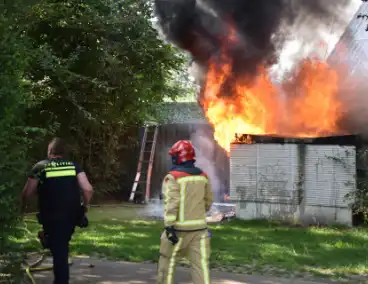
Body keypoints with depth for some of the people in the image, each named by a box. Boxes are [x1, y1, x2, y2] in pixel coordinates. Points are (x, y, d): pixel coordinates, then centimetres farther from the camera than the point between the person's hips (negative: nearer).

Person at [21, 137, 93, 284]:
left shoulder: (40, 167, -1)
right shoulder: (73, 165, 6)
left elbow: (27, 193, -5)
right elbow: (88, 189, -4)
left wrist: (22, 206, 16)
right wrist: (84, 206, 13)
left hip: (52, 217, -3)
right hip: (72, 215, 4)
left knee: (58, 252, 1)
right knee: (62, 248, 26)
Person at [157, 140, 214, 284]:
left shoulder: (173, 177, -11)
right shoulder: (203, 176, 7)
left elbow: (171, 203, -18)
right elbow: (208, 200, 16)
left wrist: (169, 226, -19)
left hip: (179, 228, -4)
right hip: (199, 227, 4)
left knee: (168, 260, 15)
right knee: (200, 263, 0)